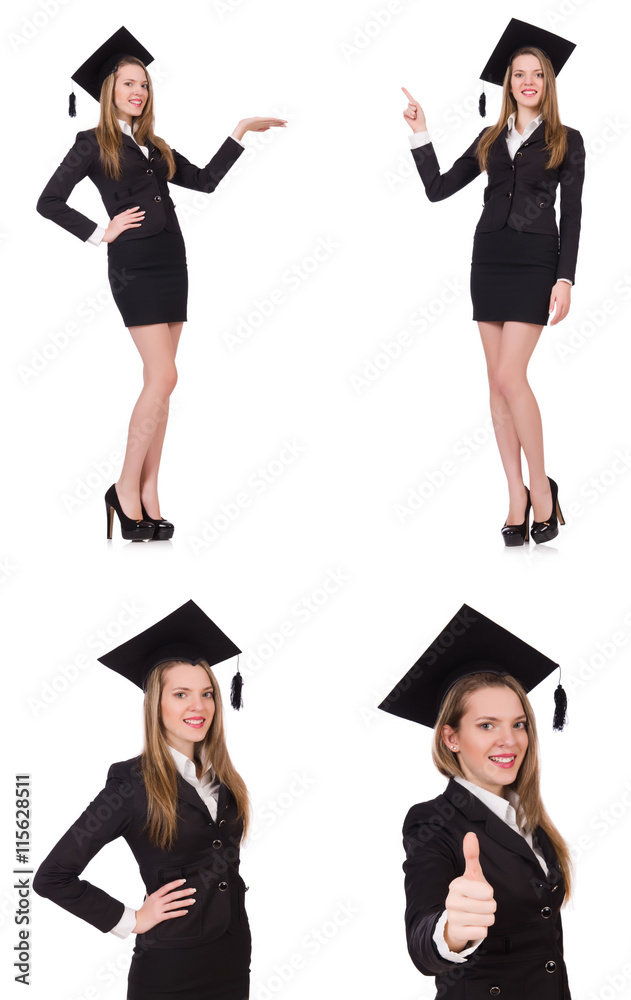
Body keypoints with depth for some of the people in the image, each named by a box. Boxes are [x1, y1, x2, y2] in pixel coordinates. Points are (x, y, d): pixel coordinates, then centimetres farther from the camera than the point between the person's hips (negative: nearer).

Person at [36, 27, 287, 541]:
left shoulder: (153, 146, 18)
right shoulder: (93, 144, 1)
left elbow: (205, 180, 19)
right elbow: (49, 202, -2)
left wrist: (241, 133, 18)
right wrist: (100, 233, -6)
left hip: (171, 262, 6)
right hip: (134, 266, -6)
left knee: (159, 383, 2)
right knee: (163, 377, -15)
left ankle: (149, 497, 4)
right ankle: (125, 490, -6)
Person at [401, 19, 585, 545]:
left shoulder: (567, 141, 3)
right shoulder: (491, 140, 13)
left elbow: (571, 215, -2)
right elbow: (438, 188, 11)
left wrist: (565, 278, -11)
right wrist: (421, 135, 2)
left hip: (535, 262, -4)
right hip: (489, 259, 5)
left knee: (509, 376, -16)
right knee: (499, 379, 2)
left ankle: (542, 486, -2)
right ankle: (517, 496, 6)